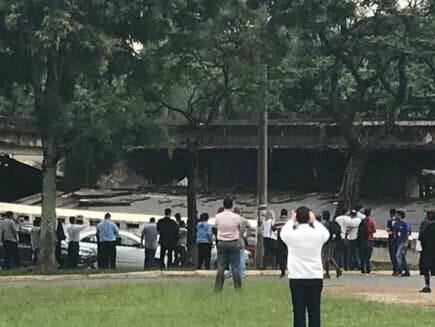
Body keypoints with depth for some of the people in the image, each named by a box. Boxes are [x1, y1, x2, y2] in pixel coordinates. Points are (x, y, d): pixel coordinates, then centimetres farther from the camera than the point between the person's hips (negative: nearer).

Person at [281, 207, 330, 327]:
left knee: (298, 311, 2)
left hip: (296, 278, 0)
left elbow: (283, 233, 16)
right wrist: (314, 221, 20)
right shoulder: (318, 233, -7)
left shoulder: (291, 234, -9)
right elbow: (327, 234, 17)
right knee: (314, 311, 4)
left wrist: (292, 221, 23)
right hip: (316, 277, 1)